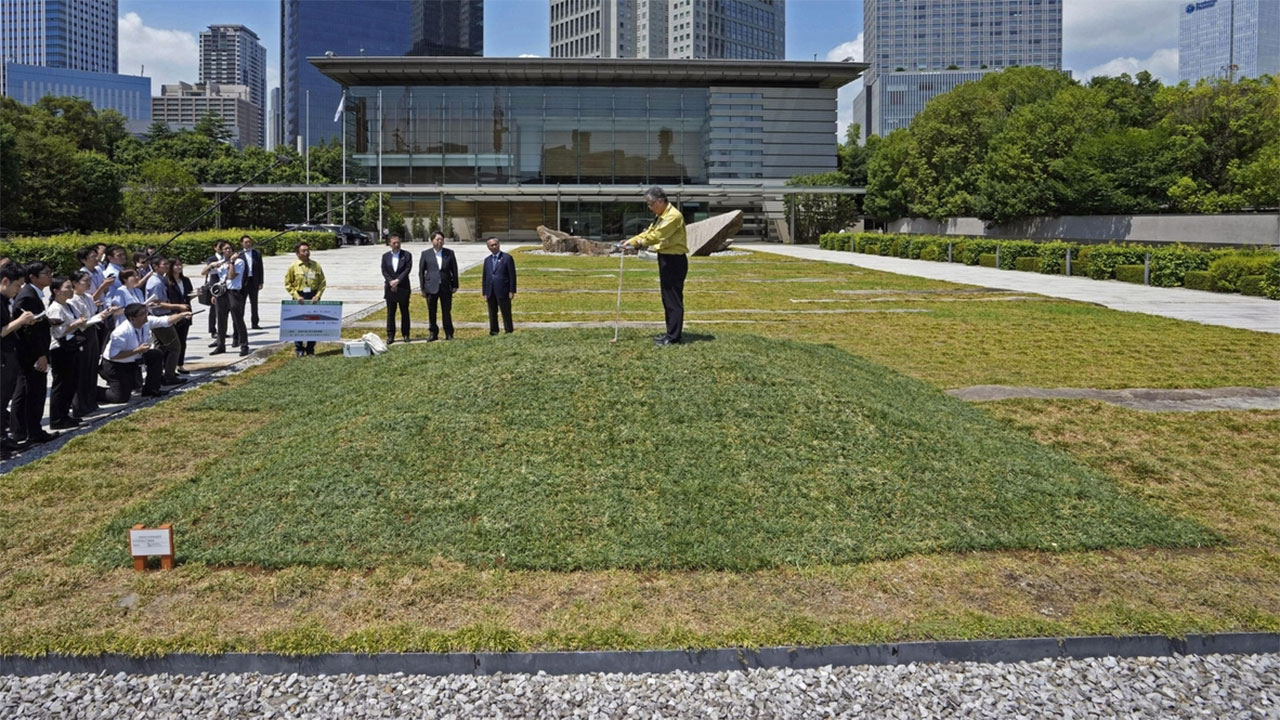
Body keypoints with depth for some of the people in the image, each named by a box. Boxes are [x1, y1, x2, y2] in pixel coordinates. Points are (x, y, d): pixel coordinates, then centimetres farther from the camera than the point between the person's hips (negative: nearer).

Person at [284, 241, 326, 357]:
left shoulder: (316, 265, 4)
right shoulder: (293, 267, -2)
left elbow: (322, 282, 7)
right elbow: (288, 284, 2)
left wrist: (318, 295, -6)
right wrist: (296, 296, -9)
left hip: (313, 298, 2)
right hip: (300, 298, -2)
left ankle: (310, 349, 13)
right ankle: (299, 348, 12)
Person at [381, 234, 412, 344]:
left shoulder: (406, 255, 1)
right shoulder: (385, 256, 8)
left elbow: (408, 269, -8)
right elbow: (384, 271, 3)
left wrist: (397, 280, -16)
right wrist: (391, 282, -12)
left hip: (403, 288, -1)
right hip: (390, 288, 2)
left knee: (405, 312, 4)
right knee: (390, 313, 3)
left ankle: (405, 334, 11)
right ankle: (390, 335, 7)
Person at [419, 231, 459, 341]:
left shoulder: (449, 253, 5)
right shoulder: (425, 254, 3)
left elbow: (454, 270, 9)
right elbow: (421, 272, 5)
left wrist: (455, 285, 5)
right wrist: (423, 288, 1)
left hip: (446, 287, 0)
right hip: (431, 287, 0)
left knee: (447, 312, 4)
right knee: (431, 312, 5)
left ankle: (449, 334, 13)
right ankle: (433, 333, 16)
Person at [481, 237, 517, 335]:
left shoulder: (507, 257, -2)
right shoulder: (487, 260, 13)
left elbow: (512, 275, -5)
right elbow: (484, 277, 14)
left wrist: (512, 291, -10)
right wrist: (484, 292, 8)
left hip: (503, 291, -5)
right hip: (490, 292, 5)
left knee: (506, 313, 0)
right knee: (492, 313, 9)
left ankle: (509, 331, 7)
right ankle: (494, 331, 17)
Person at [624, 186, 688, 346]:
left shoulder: (673, 216, -17)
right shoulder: (660, 216, 16)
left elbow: (657, 235, -25)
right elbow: (649, 232, 15)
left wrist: (638, 242, -18)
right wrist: (631, 240, 3)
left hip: (674, 260, -10)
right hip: (665, 259, 10)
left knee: (674, 299, -7)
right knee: (667, 298, 15)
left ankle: (674, 336, -5)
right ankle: (672, 332, 23)